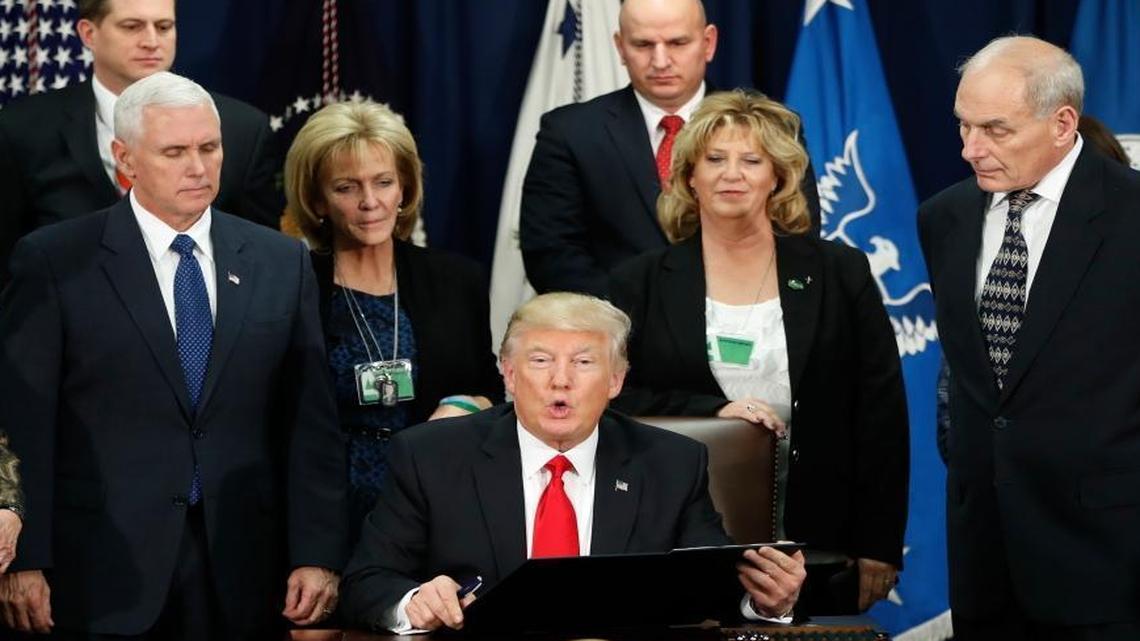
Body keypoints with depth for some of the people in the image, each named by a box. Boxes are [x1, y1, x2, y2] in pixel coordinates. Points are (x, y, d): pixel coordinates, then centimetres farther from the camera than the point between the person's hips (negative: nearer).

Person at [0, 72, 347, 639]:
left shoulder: (282, 262, 9)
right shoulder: (54, 263, 0)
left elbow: (311, 423, 7)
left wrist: (317, 554, 0)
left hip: (244, 576, 3)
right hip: (107, 576, -3)